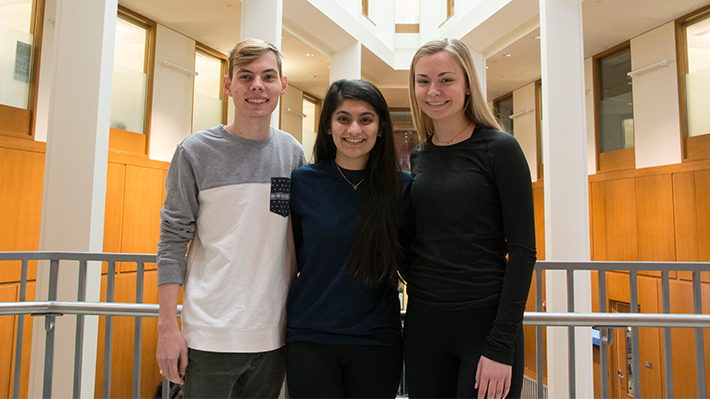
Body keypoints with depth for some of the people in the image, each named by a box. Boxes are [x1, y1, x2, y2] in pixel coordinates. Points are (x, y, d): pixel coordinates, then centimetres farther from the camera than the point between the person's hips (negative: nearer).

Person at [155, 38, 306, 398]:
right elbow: (173, 241, -3)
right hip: (209, 337, -2)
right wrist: (167, 327, -7)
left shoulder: (293, 153, 4)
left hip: (273, 336, 3)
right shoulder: (195, 152, -3)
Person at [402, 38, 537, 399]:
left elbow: (522, 250, -11)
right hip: (423, 324, 5)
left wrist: (501, 345, -14)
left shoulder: (498, 148, -7)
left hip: (485, 322, -4)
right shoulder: (419, 155, 8)